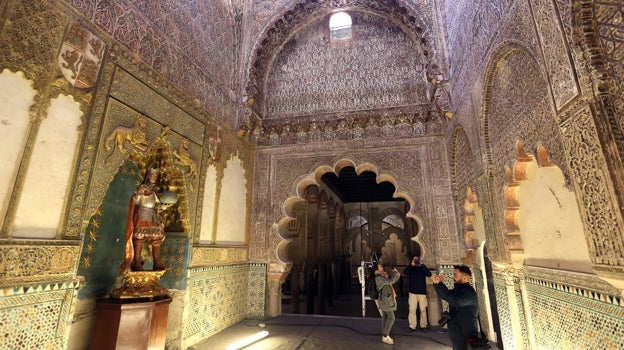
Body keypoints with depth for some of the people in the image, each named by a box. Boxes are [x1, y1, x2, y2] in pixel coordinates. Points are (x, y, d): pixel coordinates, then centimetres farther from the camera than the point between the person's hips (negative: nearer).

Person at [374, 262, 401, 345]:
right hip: (384, 299, -9)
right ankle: (385, 336, 2)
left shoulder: (383, 276, 11)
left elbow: (392, 281, 20)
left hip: (385, 299, 9)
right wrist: (394, 273, -13)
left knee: (385, 317, 12)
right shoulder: (378, 278, -20)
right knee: (391, 318, -7)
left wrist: (397, 274, 3)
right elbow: (390, 281, -28)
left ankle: (384, 336, 19)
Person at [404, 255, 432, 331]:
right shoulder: (410, 268, 7)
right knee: (412, 310, -2)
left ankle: (423, 325, 12)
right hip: (412, 292, 0)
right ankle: (412, 326, 4)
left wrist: (422, 265, -19)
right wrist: (411, 265, -23)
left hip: (422, 292, 0)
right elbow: (405, 273, -12)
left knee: (423, 310, 2)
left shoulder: (422, 268, 8)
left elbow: (429, 274, -10)